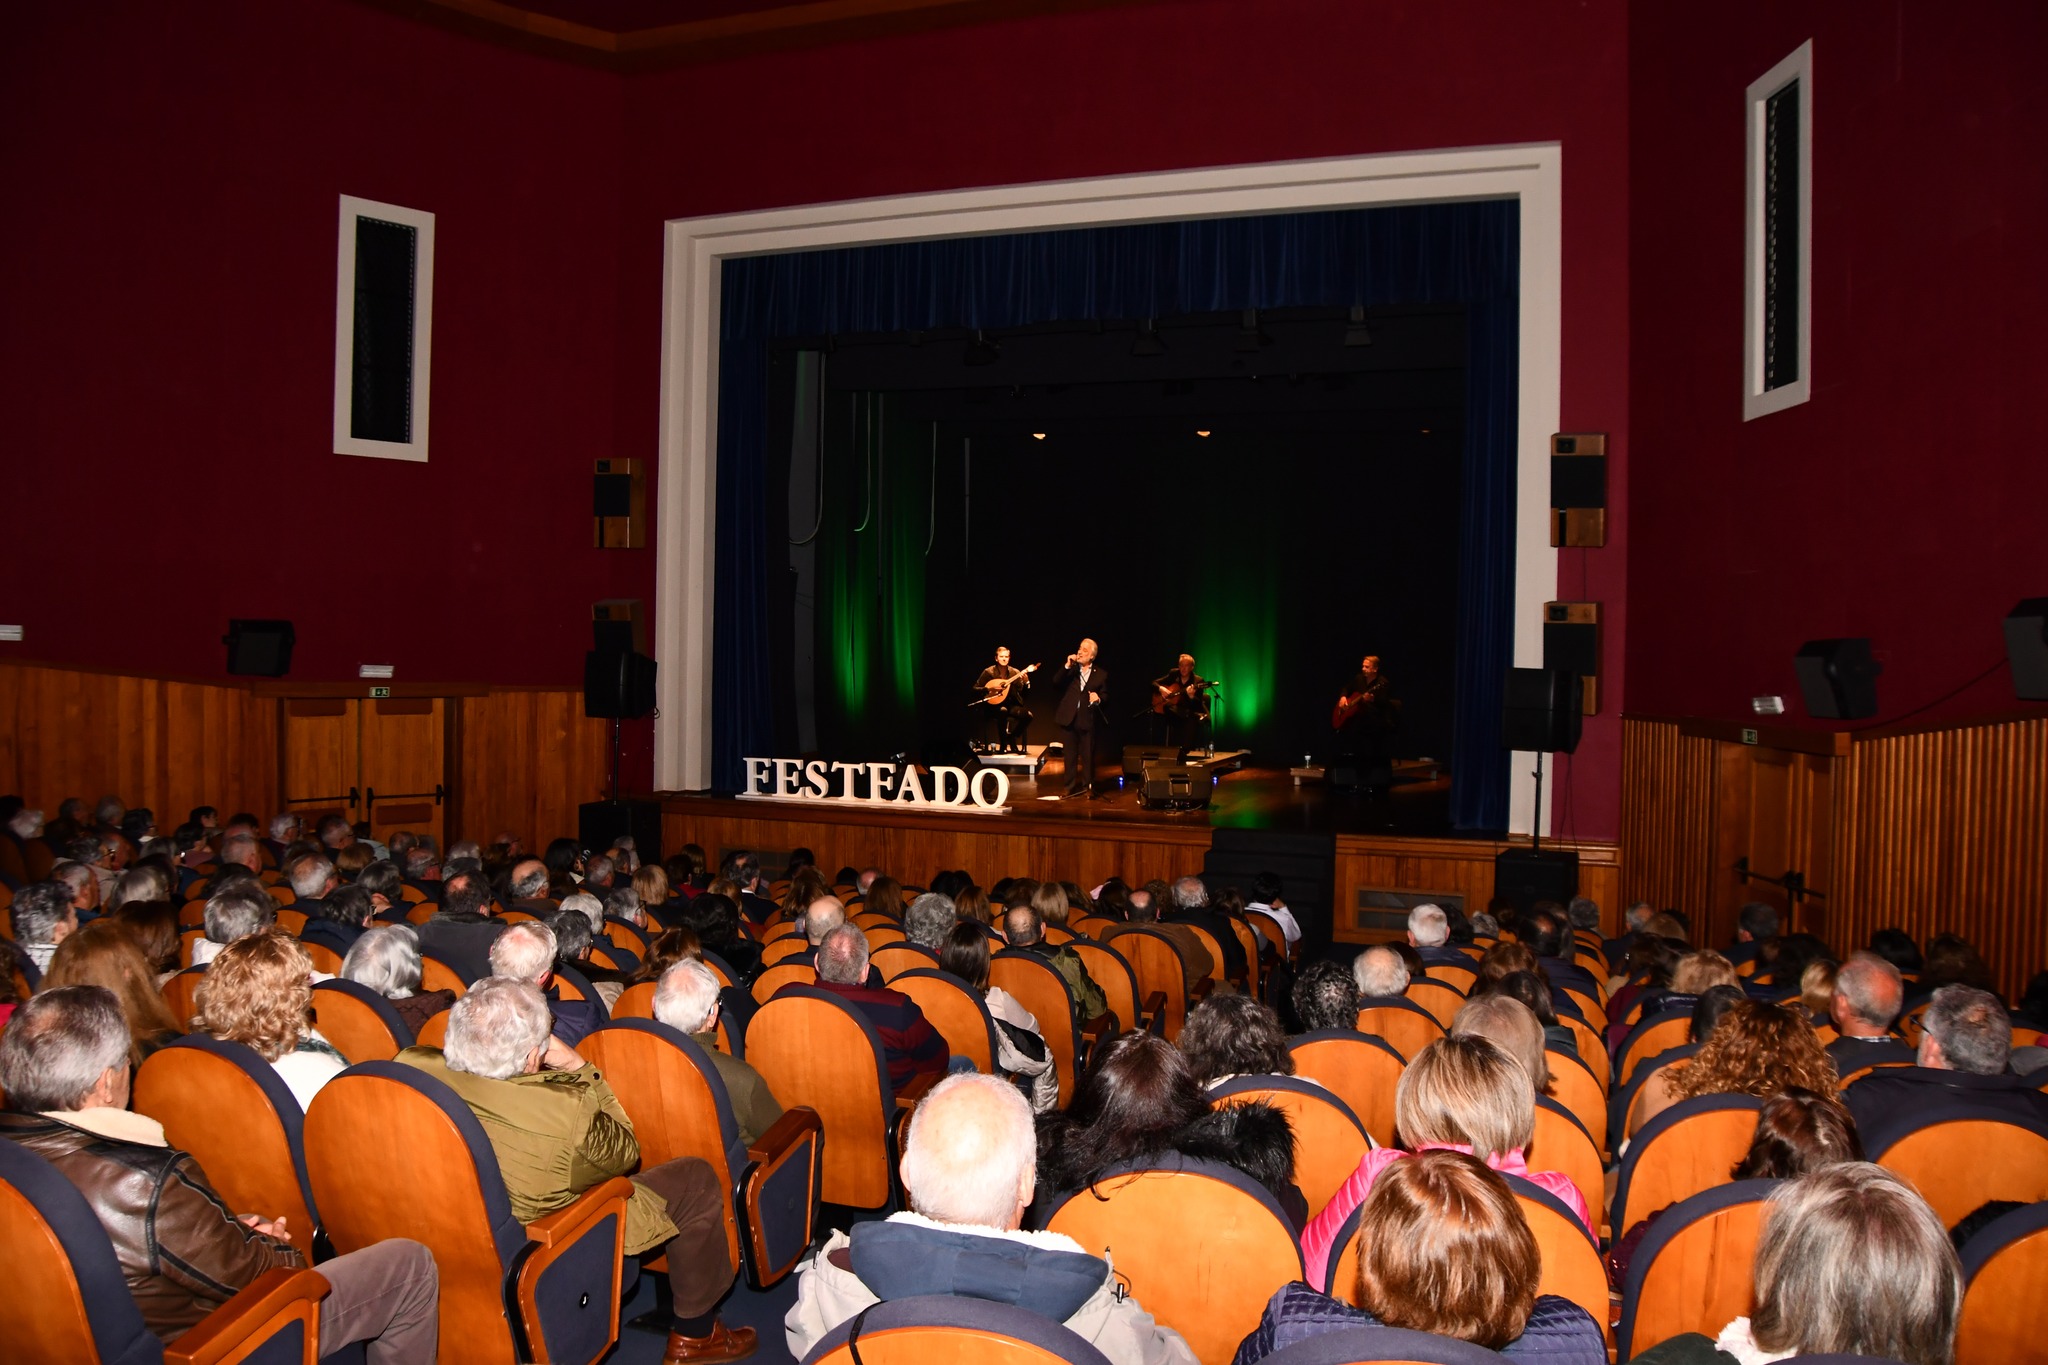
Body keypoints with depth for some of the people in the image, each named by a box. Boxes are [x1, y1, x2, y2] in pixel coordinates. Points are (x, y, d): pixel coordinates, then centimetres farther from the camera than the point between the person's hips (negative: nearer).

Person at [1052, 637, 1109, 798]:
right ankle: (1071, 786, 16)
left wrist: (1098, 699, -20)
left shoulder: (1101, 674, 5)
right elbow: (1055, 682, -4)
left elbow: (1106, 695, 2)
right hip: (1069, 718, 2)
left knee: (1088, 756, 1)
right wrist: (1067, 666, -12)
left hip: (1088, 720, -2)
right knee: (1070, 755, 7)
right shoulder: (1070, 670, 10)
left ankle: (1088, 787, 11)